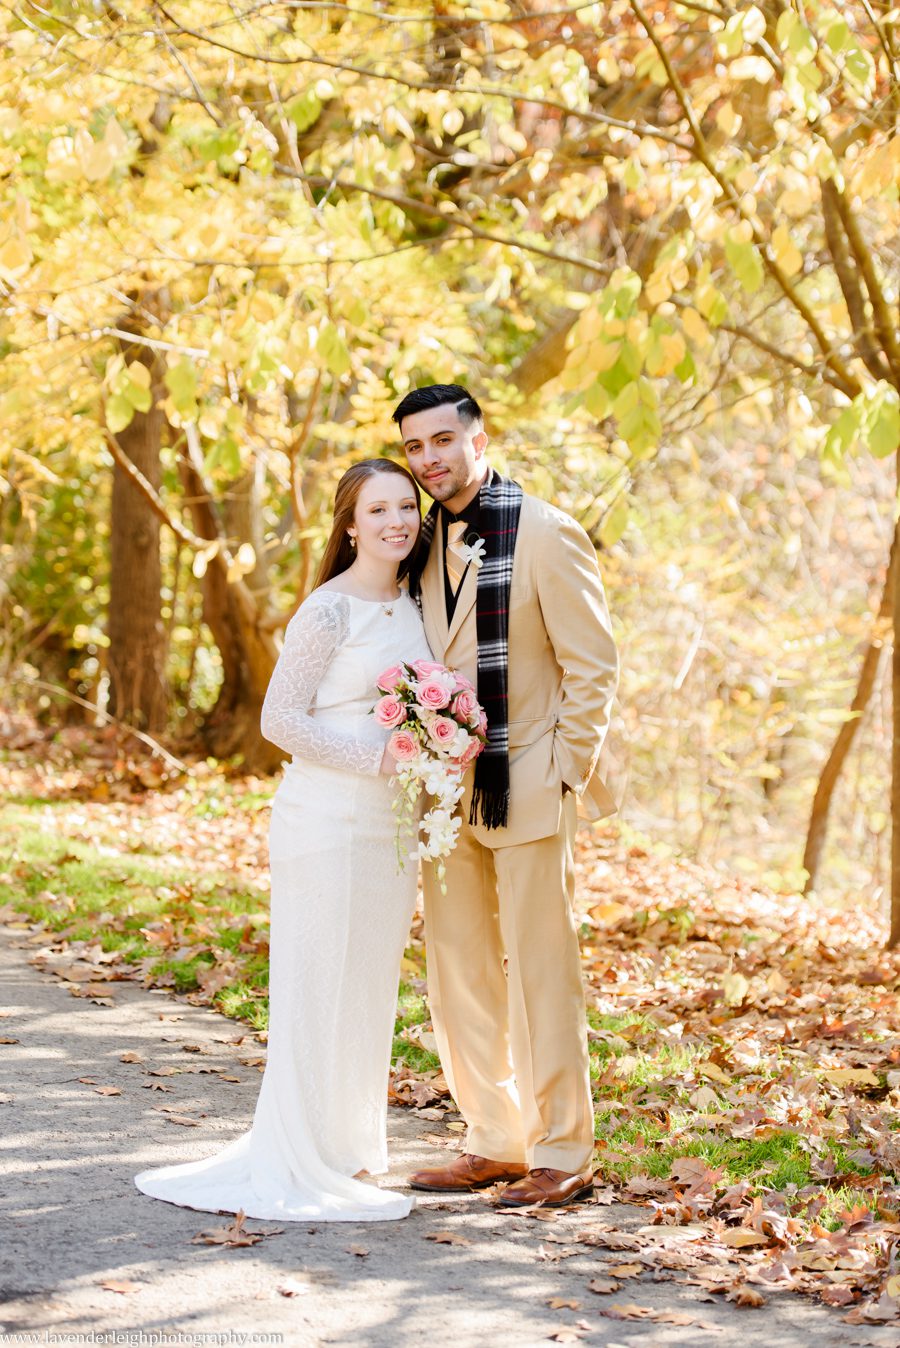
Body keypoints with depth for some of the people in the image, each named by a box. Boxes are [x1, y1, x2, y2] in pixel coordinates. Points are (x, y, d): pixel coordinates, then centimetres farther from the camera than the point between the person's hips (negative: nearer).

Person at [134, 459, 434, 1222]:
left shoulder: (413, 608, 11)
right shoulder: (329, 610, -11)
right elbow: (280, 720, -14)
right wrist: (377, 760, -18)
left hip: (392, 827, 7)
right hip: (328, 819, -7)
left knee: (370, 987, 13)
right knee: (319, 987, -2)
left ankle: (346, 1146, 24)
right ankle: (305, 1166, 6)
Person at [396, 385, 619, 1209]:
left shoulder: (546, 535, -10)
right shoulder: (422, 541, 9)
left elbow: (594, 668, -9)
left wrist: (564, 773, -12)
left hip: (527, 791, -6)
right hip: (446, 792, 7)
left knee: (540, 976, -1)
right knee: (458, 973, 10)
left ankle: (565, 1155, 9)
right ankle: (496, 1142, 21)